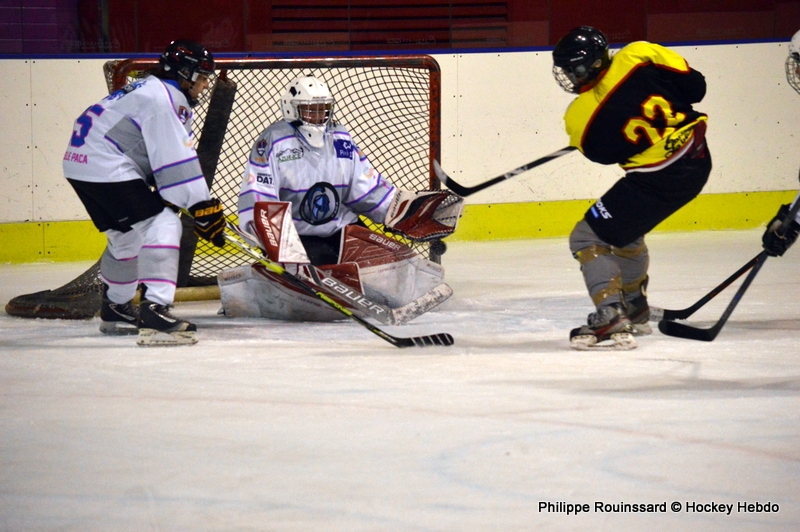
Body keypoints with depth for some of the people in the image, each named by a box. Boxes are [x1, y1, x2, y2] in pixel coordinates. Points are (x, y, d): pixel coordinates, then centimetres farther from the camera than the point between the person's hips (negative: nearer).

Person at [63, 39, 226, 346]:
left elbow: (171, 156, 20)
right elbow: (175, 161, -20)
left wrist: (202, 205, 13)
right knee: (161, 225, -15)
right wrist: (203, 206, -17)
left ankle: (115, 309, 42)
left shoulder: (156, 90, 20)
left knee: (127, 237, 25)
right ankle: (154, 312, -26)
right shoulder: (161, 99, -14)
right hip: (105, 167, -11)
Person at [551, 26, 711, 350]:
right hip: (698, 160, 7)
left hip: (656, 180, -7)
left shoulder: (580, 118, -15)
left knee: (588, 238, 3)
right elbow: (694, 85, -2)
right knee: (624, 229, 29)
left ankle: (611, 319, -12)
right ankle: (635, 311, 43)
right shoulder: (640, 57, -9)